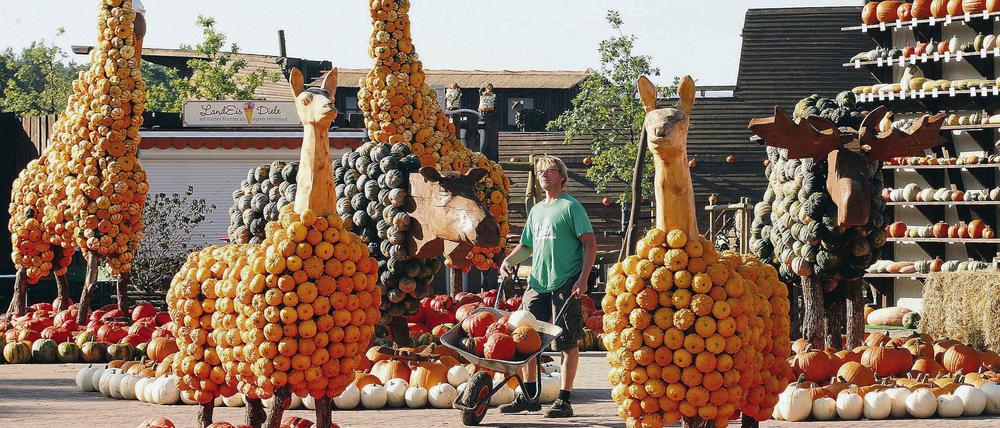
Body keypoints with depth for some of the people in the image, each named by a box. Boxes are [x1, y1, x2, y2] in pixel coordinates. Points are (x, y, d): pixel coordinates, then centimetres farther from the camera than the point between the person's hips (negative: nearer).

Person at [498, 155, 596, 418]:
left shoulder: (571, 206, -1)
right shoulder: (537, 210, 20)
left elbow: (590, 244, -7)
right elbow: (527, 246, 29)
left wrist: (583, 278, -16)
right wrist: (508, 261, 10)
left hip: (565, 285, -7)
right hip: (537, 283, 7)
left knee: (567, 343, -3)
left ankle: (564, 401, -1)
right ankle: (528, 397, 13)